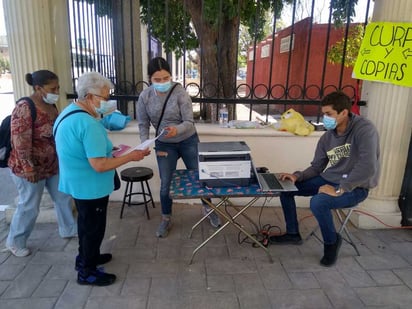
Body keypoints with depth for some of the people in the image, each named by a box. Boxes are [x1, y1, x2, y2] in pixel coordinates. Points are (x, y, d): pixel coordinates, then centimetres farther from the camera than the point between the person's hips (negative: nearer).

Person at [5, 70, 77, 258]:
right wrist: (28, 168, -23)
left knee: (63, 197, 16)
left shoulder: (50, 105, 4)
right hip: (31, 167, -8)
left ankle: (69, 229, 36)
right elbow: (20, 140, -23)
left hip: (52, 164, 8)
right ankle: (15, 242, 28)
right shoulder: (25, 107, -22)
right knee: (29, 206, 6)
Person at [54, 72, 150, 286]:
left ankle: (85, 258, 45)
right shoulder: (88, 124, -30)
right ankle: (87, 272, 26)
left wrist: (108, 150, 10)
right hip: (90, 186, -10)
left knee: (86, 223, 26)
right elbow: (99, 165, -31)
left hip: (79, 182, 10)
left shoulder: (70, 112, 4)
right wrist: (131, 156, -23)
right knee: (93, 227, 8)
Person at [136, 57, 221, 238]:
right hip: (164, 145, 1)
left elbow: (189, 122, -21)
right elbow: (143, 124, -4)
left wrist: (176, 130, -43)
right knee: (166, 184, 5)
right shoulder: (144, 97, -12)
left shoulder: (180, 92, -20)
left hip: (189, 141, -1)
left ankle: (207, 208, 38)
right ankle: (166, 219, 27)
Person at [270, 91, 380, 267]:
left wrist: (339, 189, -30)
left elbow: (368, 166, -31)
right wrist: (297, 176, -11)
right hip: (327, 179, 8)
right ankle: (293, 233, 17)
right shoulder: (327, 136, 2)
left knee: (318, 202, -34)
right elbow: (317, 166, 8)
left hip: (355, 187, -7)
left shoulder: (364, 130, -20)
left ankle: (332, 241, -1)